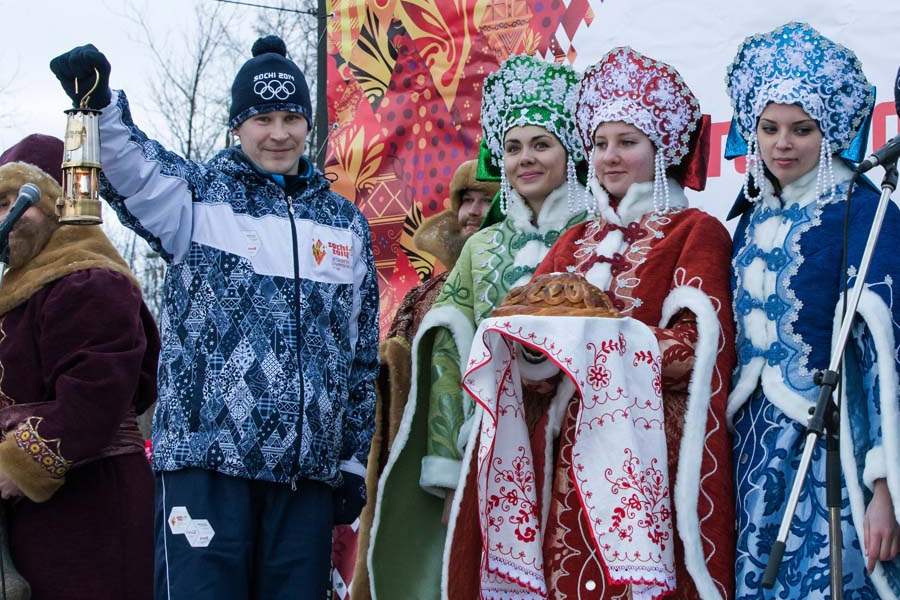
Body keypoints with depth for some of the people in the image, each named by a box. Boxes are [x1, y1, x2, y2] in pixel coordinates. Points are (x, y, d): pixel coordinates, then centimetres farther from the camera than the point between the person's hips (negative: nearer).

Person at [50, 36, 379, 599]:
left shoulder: (346, 223, 16)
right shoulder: (199, 196, 6)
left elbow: (363, 355, 19)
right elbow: (129, 169, -16)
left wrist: (354, 460, 15)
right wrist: (98, 105, -37)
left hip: (310, 470, 4)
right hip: (207, 458, -3)